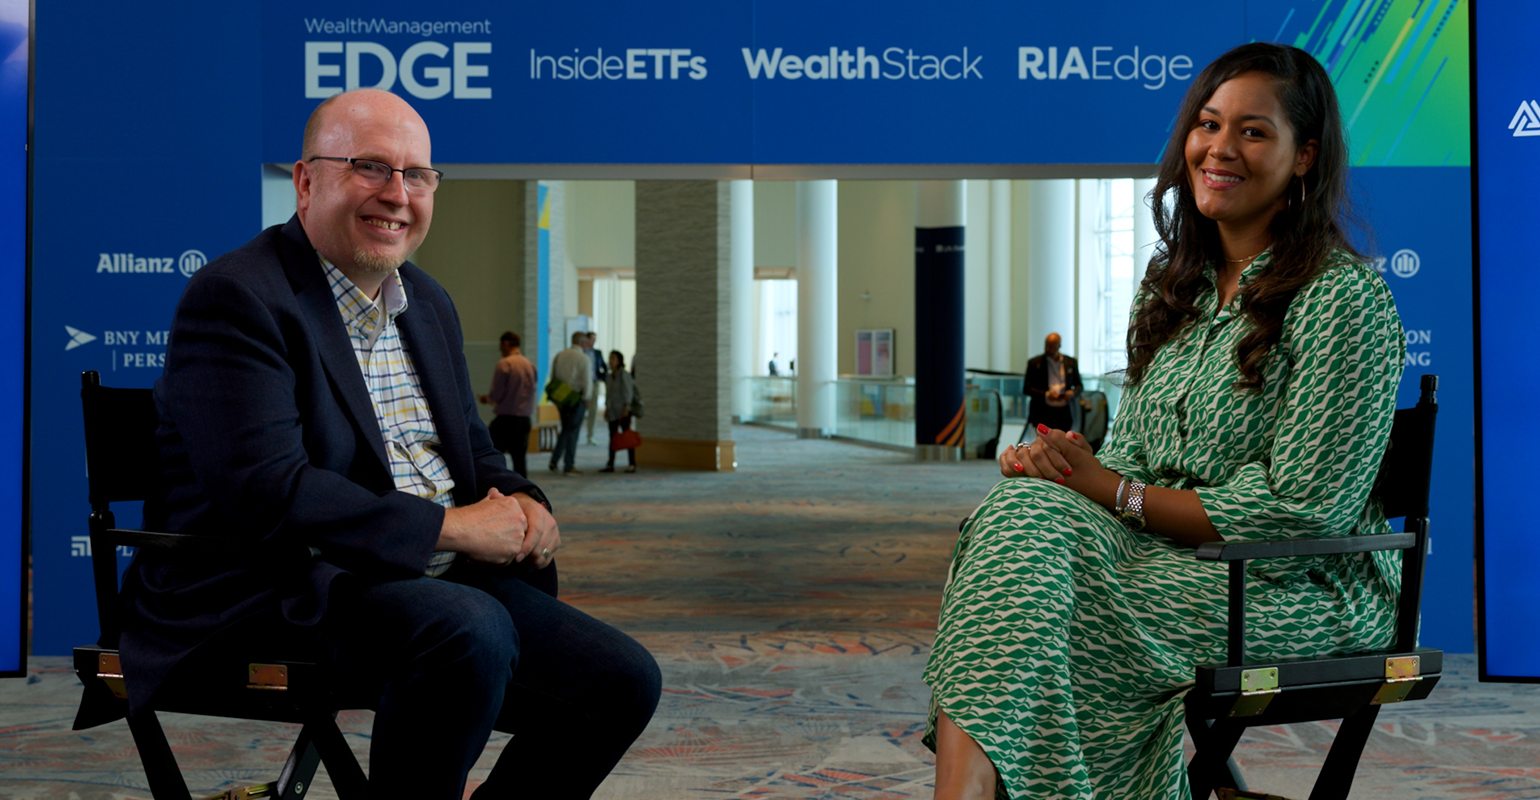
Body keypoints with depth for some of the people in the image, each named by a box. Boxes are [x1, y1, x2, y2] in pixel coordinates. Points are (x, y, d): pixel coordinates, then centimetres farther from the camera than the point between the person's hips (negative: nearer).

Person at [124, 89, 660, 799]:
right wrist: (450, 527, -18)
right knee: (470, 628, -35)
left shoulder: (428, 302, 17)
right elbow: (268, 491, -22)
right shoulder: (235, 298, -10)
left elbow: (473, 451, 26)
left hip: (440, 582, 8)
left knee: (623, 681, -6)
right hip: (275, 592, -8)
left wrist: (519, 505, 0)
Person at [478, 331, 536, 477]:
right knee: (519, 458, 10)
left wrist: (486, 399, 10)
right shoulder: (530, 365, 7)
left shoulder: (504, 364, -11)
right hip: (524, 418, 6)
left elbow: (496, 395, -13)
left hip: (506, 417, -6)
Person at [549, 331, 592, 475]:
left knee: (565, 429, 18)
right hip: (576, 397, -5)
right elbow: (586, 380, -12)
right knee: (573, 431, 2)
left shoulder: (559, 355, 7)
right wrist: (586, 398, -2)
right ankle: (569, 467, 5)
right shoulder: (583, 358, -9)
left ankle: (554, 460, 8)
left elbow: (553, 377, 9)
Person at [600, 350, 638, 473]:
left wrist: (626, 408, -16)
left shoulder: (624, 375, -10)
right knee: (613, 438, 8)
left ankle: (632, 464, -1)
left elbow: (628, 392, -13)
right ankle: (610, 464, 10)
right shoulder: (609, 377, 12)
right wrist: (606, 409, 14)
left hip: (622, 412, -7)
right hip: (612, 412, 7)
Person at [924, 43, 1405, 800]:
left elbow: (1303, 512, -15)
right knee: (1022, 509, -24)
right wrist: (1065, 469, -12)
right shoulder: (1172, 284, 13)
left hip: (1303, 590, -6)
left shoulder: (1345, 297, -11)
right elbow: (1131, 464, 13)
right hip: (1168, 554, 6)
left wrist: (1115, 492, -16)